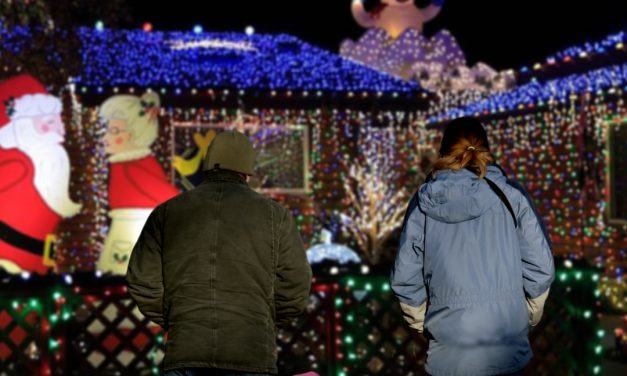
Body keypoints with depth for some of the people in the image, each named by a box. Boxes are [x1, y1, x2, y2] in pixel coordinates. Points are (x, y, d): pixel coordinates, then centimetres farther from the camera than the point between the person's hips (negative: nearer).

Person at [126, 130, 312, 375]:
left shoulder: (168, 211, 10)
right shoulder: (274, 214, 7)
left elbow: (143, 282, 4)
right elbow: (295, 290, 3)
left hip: (186, 352, 1)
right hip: (251, 354, -1)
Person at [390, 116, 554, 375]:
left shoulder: (424, 201, -1)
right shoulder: (510, 196, -3)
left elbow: (404, 277, 0)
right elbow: (541, 267, -4)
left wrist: (424, 322, 15)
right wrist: (530, 315, 13)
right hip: (506, 350, 0)